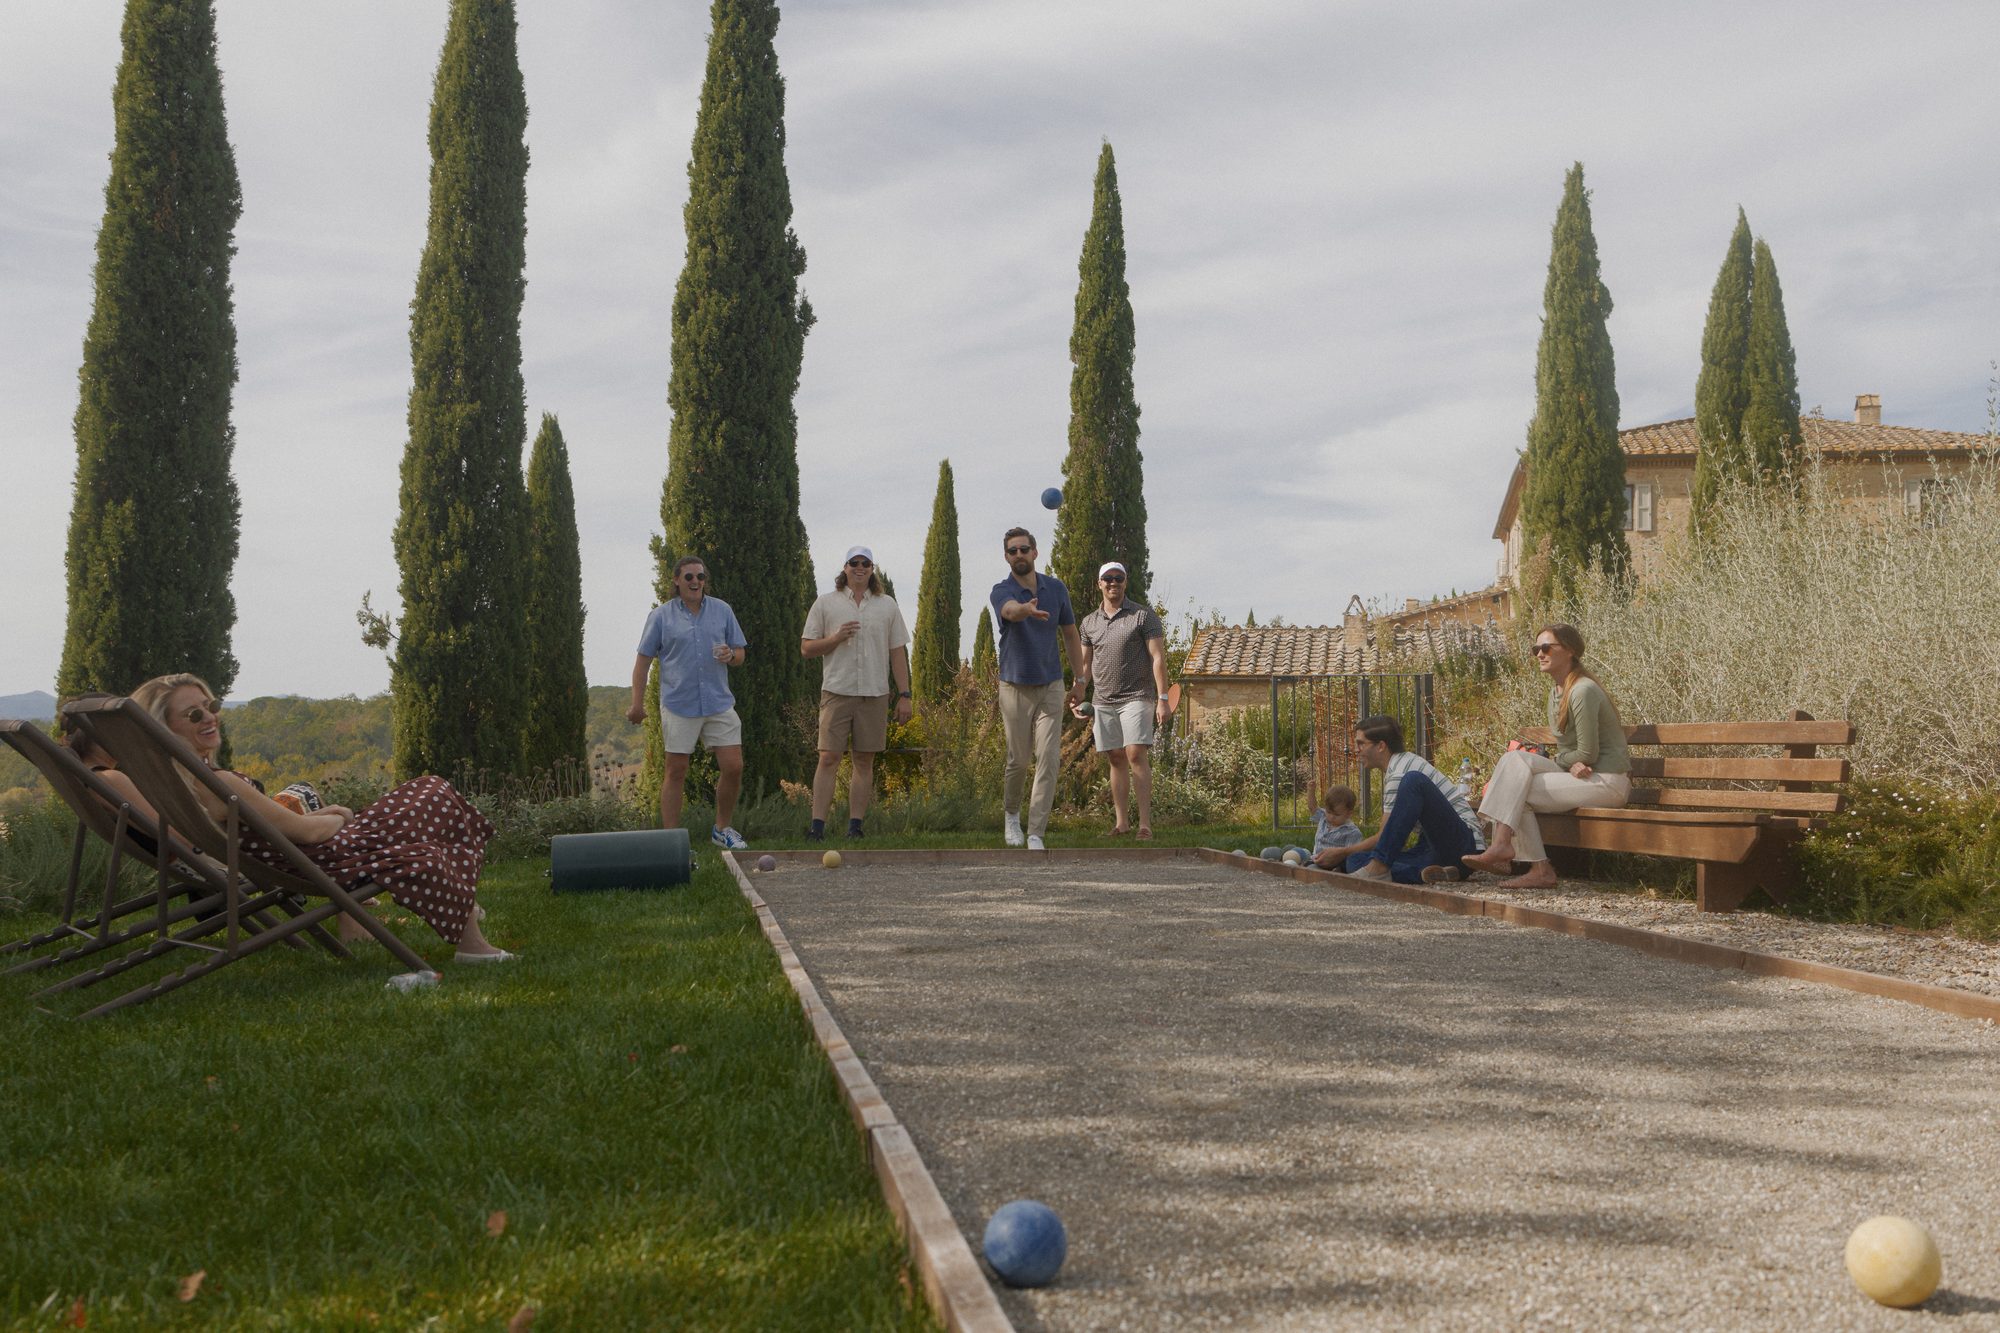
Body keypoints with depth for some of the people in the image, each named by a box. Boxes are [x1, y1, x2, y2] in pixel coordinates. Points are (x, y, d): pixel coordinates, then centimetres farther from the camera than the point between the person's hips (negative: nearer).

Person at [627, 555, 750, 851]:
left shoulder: (722, 610, 9)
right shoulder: (661, 616, 2)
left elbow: (740, 654, 14)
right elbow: (644, 660, 3)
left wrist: (730, 655, -10)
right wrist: (637, 703, -2)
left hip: (719, 704, 3)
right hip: (679, 707, -2)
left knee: (733, 768, -1)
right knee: (675, 771, 1)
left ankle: (722, 829, 18)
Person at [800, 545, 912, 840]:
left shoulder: (888, 606, 12)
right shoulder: (826, 604, 7)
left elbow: (898, 653, 11)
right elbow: (806, 648, 6)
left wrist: (904, 694, 5)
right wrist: (837, 638, -11)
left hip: (874, 694, 2)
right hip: (837, 691, -2)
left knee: (865, 762, 4)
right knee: (828, 759, -7)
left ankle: (855, 826, 9)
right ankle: (817, 826, -6)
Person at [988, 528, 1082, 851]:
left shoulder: (1056, 588, 3)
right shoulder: (1001, 591, -10)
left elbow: (1070, 633, 13)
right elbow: (1010, 610, -36)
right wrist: (1028, 609, -60)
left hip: (1051, 687, 2)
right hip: (1015, 688, -2)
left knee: (1049, 761, -8)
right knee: (1018, 761, 6)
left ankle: (1036, 835, -5)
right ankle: (1012, 815, 34)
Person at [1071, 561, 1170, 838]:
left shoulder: (1143, 615, 0)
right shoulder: (1089, 623, 13)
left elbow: (1158, 657, -4)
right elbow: (1084, 664, 20)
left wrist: (1162, 699, -11)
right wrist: (1078, 695, 8)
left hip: (1136, 697, -4)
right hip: (1103, 701, 5)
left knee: (1136, 755, -14)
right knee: (1116, 759, 6)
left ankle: (1145, 823, -14)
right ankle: (1121, 822, 11)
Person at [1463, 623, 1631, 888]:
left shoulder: (1583, 691, -17)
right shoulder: (1556, 690, 13)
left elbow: (1587, 754, -18)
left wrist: (1560, 760, 1)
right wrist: (1572, 764, -10)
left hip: (1608, 781, -9)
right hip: (1581, 776, 9)